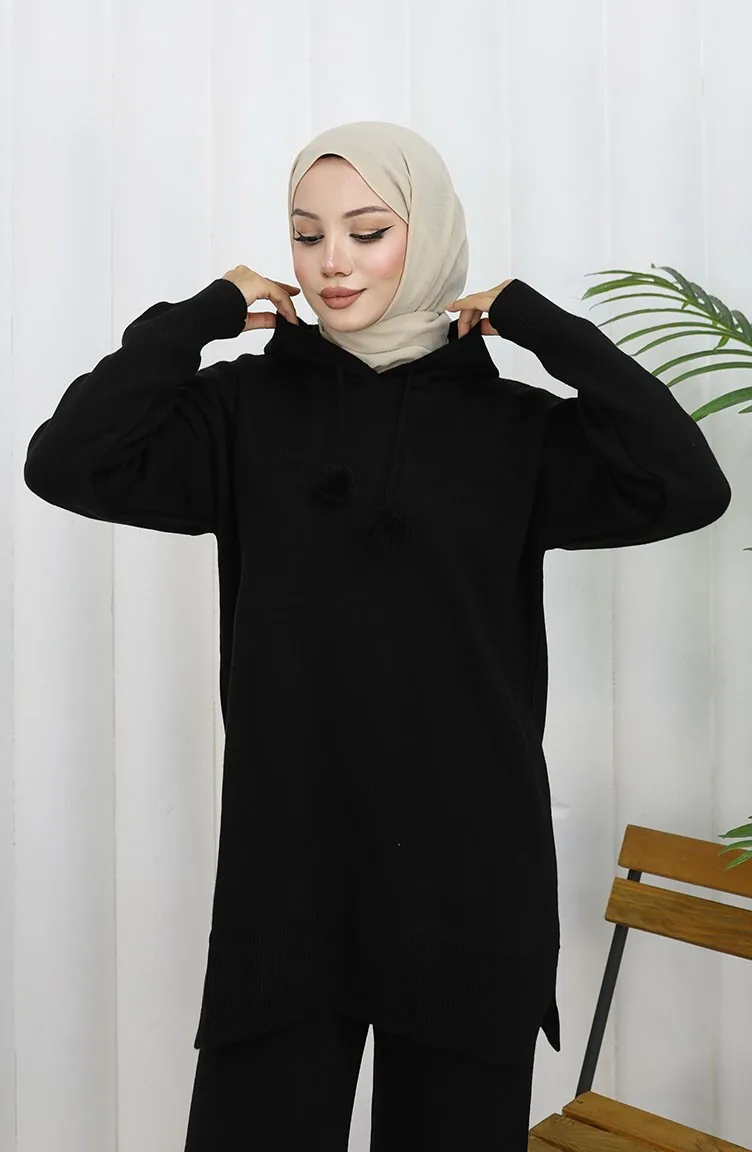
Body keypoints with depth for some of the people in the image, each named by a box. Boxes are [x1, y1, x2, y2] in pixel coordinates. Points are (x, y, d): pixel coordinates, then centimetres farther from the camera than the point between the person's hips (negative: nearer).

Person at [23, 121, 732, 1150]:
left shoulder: (511, 426, 2)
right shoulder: (247, 406, 3)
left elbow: (689, 488, -12)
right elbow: (65, 464, -10)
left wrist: (538, 322, -7)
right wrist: (204, 314, -5)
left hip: (469, 857, 1)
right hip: (285, 856, 0)